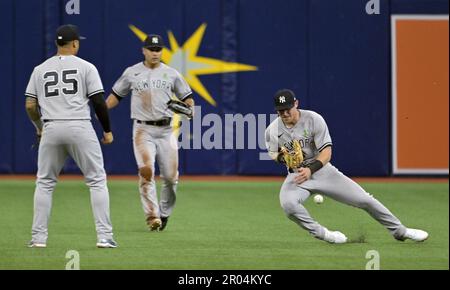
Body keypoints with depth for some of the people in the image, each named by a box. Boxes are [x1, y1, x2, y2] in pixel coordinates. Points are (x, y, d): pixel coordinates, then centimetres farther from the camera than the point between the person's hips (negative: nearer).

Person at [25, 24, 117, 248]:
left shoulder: (40, 70, 10)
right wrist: (107, 130, 7)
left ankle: (38, 237, 8)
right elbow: (99, 102, -4)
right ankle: (104, 236, -4)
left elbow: (30, 106, 7)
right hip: (80, 128, -3)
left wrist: (39, 128, 24)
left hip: (51, 129, 3)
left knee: (44, 183, 14)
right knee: (97, 181, 4)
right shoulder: (86, 67, 1)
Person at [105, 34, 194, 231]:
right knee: (146, 171, -18)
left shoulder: (171, 74, 8)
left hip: (166, 130, 2)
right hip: (143, 130, -2)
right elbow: (116, 95, 13)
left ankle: (164, 213, 22)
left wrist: (189, 108, -12)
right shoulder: (131, 73, 6)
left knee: (170, 176, 1)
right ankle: (152, 216, -19)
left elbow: (186, 97, 11)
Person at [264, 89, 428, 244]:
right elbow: (272, 154, 9)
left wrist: (310, 170, -33)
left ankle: (399, 230, 15)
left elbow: (326, 153, -16)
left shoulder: (314, 119, -15)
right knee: (288, 204, -34)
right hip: (296, 175, 0)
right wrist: (281, 157, -17)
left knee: (365, 200, -4)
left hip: (321, 170, 0)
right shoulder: (272, 130, -9)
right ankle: (320, 233, -12)